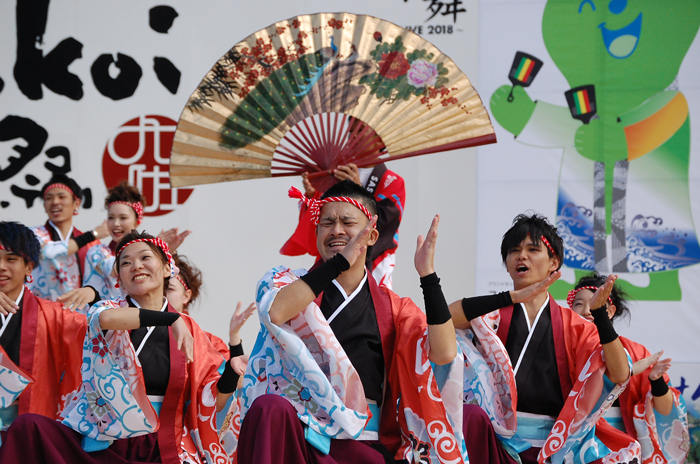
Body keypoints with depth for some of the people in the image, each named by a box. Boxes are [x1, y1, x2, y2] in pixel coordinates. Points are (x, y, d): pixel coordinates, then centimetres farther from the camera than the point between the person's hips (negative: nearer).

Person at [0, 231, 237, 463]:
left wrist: (234, 369, -10)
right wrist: (170, 319, -27)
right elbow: (105, 318, -24)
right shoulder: (110, 308, 5)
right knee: (29, 426, -26)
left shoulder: (188, 328, 10)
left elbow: (213, 402, 9)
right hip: (100, 444, -1)